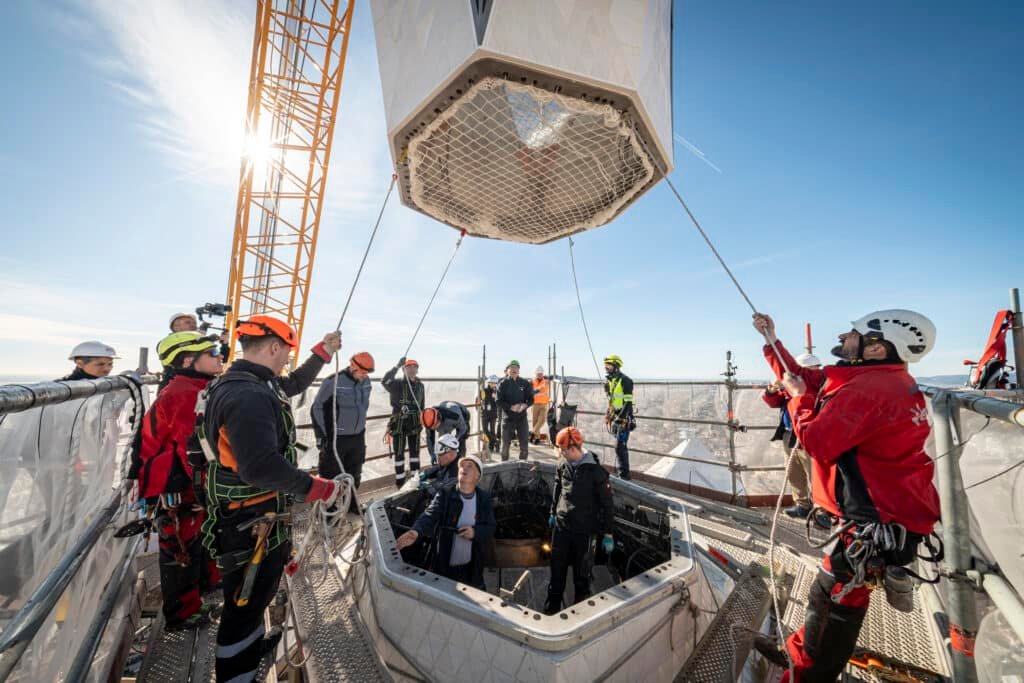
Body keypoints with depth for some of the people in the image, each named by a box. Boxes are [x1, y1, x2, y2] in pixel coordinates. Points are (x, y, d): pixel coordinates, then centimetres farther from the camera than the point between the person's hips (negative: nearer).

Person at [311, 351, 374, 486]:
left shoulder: (366, 382, 1)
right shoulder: (333, 381, -16)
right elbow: (316, 408, -9)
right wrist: (321, 436, -8)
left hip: (358, 438, 5)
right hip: (336, 439, -5)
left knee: (353, 478, 16)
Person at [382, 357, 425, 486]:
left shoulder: (420, 386, 6)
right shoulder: (397, 384, -9)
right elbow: (385, 381, -33)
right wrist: (397, 366, -34)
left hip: (414, 423, 4)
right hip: (399, 422, -4)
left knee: (415, 451, 13)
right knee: (399, 453, 4)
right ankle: (400, 482, 16)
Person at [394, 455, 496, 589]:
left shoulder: (484, 499, -5)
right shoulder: (445, 494, -13)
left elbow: (490, 528, -4)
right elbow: (429, 515, -27)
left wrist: (475, 532, -24)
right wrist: (416, 531, -47)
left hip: (471, 567, 2)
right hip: (445, 565, -2)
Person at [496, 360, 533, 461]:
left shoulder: (525, 383, 4)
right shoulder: (503, 384, -2)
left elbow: (531, 399, 5)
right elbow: (498, 401, -7)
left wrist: (525, 405, -16)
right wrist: (511, 407, -20)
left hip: (522, 417, 2)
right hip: (508, 417, -2)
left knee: (524, 443, 8)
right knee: (505, 443, 6)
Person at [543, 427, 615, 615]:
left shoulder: (595, 472, -17)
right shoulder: (563, 468, -2)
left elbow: (607, 504, -11)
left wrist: (608, 534, -7)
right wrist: (553, 513, 22)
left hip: (585, 531, -4)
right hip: (561, 527, 4)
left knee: (582, 573, 12)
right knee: (557, 569, 15)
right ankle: (552, 605, 34)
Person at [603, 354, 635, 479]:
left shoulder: (625, 381, -14)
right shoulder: (610, 381, 12)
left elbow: (628, 402, -18)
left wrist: (620, 417, -22)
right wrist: (609, 415, 18)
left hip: (624, 418, -8)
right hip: (615, 418, 8)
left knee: (620, 447, -8)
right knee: (621, 446, 14)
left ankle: (624, 474, 2)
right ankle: (622, 471, 23)